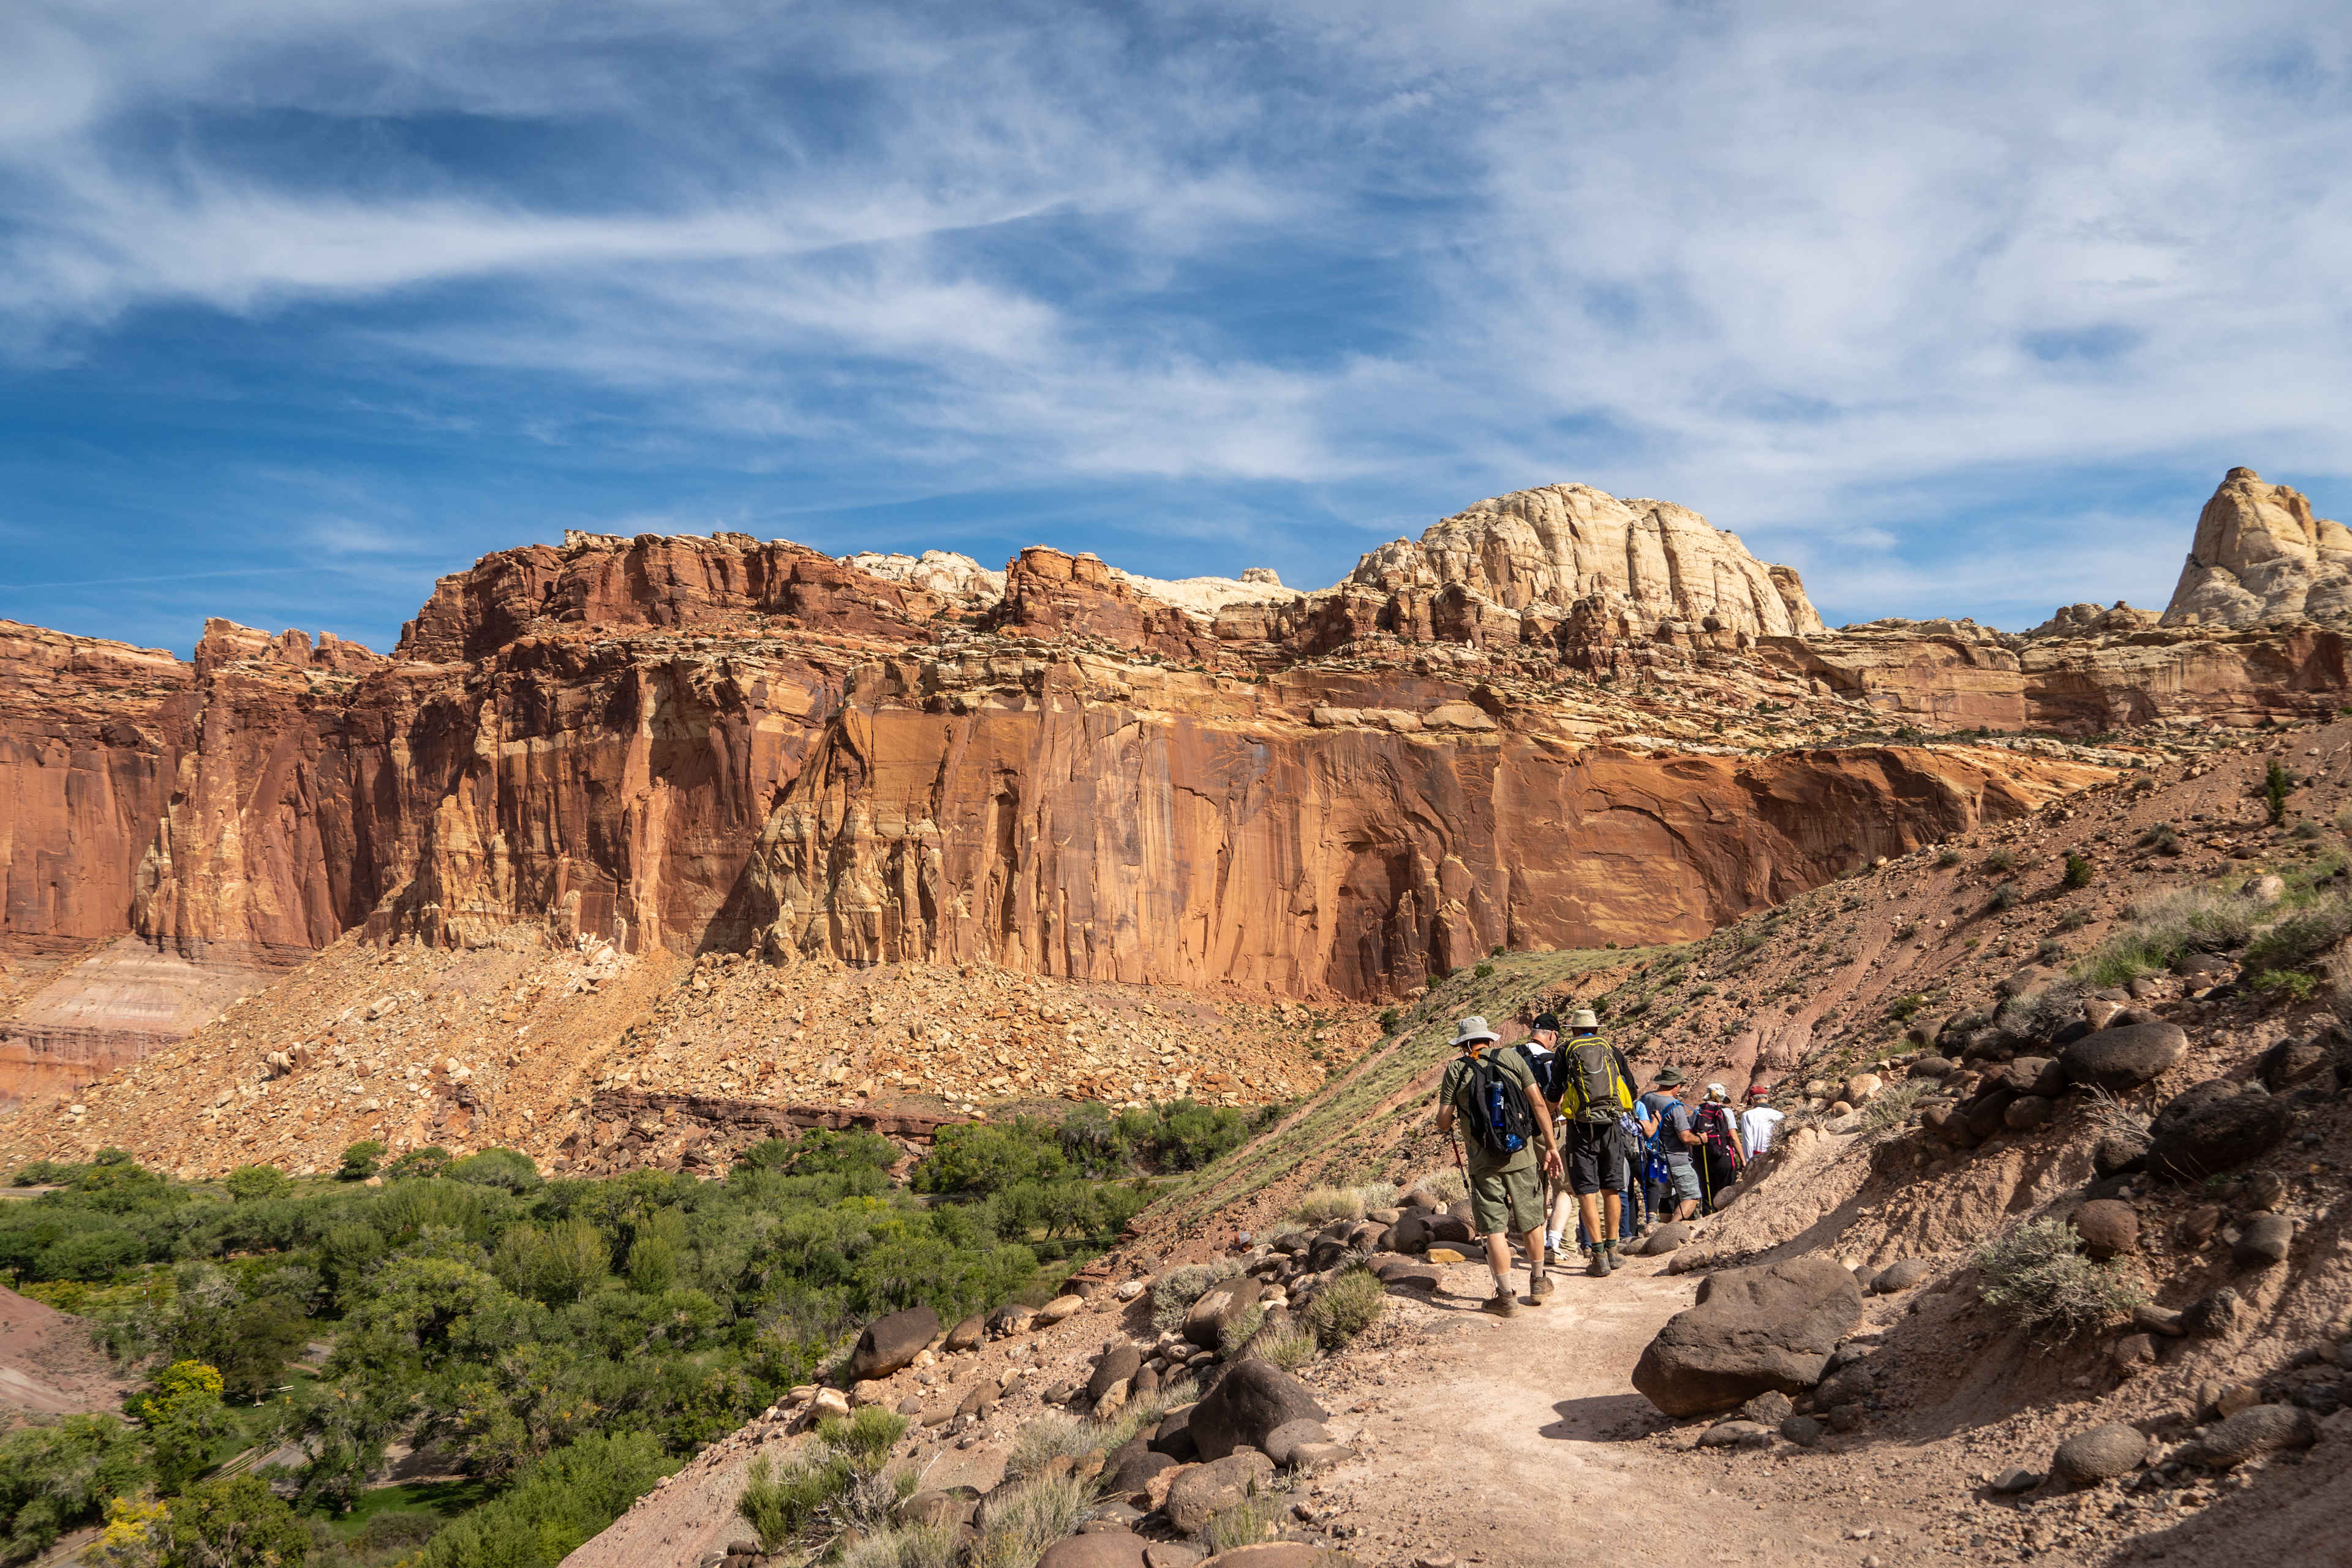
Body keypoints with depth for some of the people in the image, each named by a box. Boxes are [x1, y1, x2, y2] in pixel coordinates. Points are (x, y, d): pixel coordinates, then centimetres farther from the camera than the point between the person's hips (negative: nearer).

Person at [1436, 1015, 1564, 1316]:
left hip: (1484, 1162, -2)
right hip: (1521, 1156, 2)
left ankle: (1505, 1297, 6)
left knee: (1495, 1229, 4)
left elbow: (1443, 1122, -2)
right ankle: (1538, 1282, 32)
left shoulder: (1455, 1070, -3)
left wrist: (1448, 1125, 22)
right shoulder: (1512, 1059, 1)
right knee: (1531, 1220, 18)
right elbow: (1539, 1104, -2)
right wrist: (1551, 1147, 4)